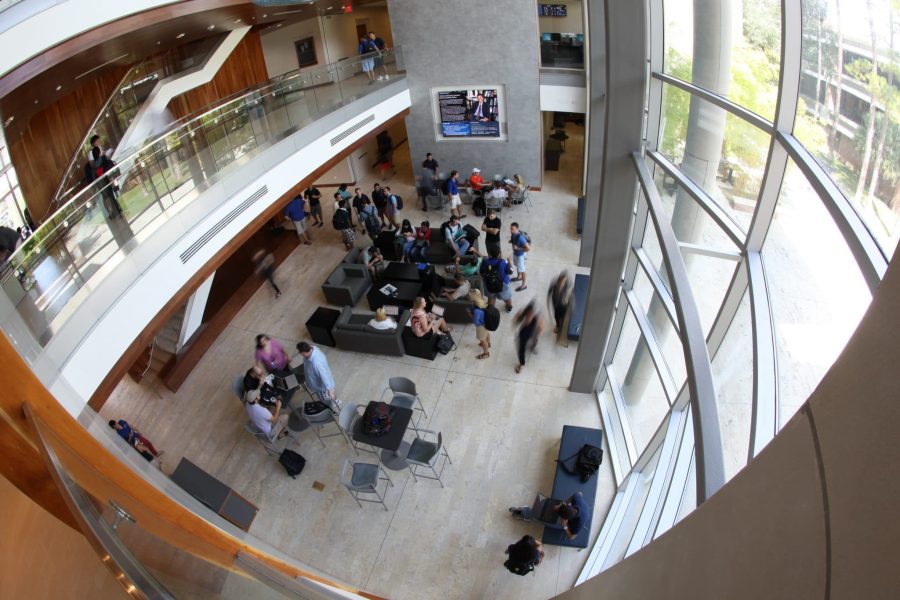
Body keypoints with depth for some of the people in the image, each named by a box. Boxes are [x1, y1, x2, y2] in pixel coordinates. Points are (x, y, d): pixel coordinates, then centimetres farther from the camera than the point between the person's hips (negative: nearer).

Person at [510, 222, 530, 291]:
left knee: (522, 270, 11)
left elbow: (528, 248, -35)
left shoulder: (520, 237, -38)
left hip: (520, 255, -8)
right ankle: (519, 277, 58)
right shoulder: (514, 234, -14)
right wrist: (511, 241, -9)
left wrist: (518, 248, -31)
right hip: (515, 253, 8)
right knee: (517, 266, 31)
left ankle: (524, 285, 29)